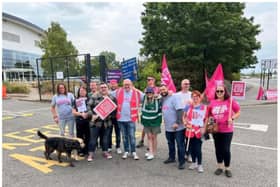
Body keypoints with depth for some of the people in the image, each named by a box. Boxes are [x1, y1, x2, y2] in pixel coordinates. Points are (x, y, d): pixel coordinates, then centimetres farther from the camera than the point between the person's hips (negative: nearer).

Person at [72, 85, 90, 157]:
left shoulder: (88, 99, 4)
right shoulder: (76, 100, 9)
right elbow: (73, 112, 4)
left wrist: (88, 114, -15)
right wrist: (81, 114, -11)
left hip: (88, 120, -1)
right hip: (79, 121, 1)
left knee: (87, 136, 5)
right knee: (80, 136, 6)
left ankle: (87, 150, 19)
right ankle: (81, 151, 19)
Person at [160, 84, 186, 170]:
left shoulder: (174, 98, -14)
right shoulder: (162, 99, 9)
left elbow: (179, 110, -21)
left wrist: (177, 122, -24)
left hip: (178, 127, -7)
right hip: (168, 127, 8)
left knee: (180, 145, 2)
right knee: (170, 143, 22)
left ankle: (182, 162, 13)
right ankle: (171, 157, 39)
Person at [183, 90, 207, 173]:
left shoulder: (204, 107, 0)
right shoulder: (188, 106, 3)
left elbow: (206, 119, 6)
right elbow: (184, 117, 9)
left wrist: (203, 128, -5)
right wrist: (186, 124, -6)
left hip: (199, 131, -2)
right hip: (190, 131, 2)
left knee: (198, 149, -2)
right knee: (192, 148, 13)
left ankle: (199, 165, 18)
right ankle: (194, 163, 32)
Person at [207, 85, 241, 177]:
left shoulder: (230, 101, -7)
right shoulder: (212, 102, 1)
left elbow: (238, 112, 1)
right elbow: (208, 115, 10)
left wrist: (232, 118, -17)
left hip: (227, 130, -3)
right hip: (215, 130, 3)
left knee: (226, 150, 1)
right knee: (218, 149, 14)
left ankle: (227, 168, 23)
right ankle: (220, 167, 33)